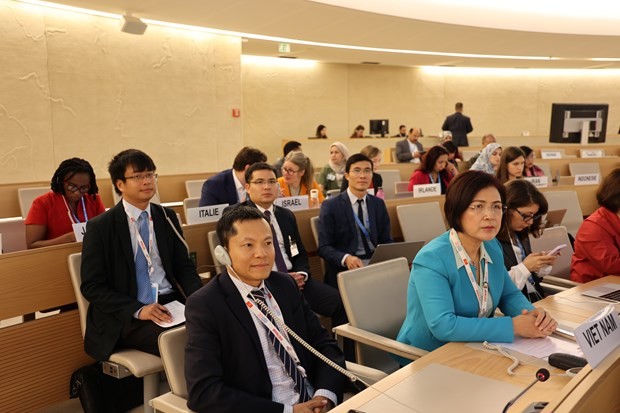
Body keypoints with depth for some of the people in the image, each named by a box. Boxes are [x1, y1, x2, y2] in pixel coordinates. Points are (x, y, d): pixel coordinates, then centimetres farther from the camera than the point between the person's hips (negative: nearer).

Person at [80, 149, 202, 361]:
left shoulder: (167, 217, 10)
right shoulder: (100, 227, -3)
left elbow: (184, 266, 11)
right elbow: (92, 287, -5)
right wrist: (138, 310, -19)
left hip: (171, 302, 5)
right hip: (126, 317, -4)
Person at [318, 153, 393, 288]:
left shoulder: (379, 204, 12)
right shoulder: (330, 206, -2)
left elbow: (386, 241, 13)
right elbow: (324, 247, -6)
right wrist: (346, 258, -25)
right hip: (345, 269, -4)